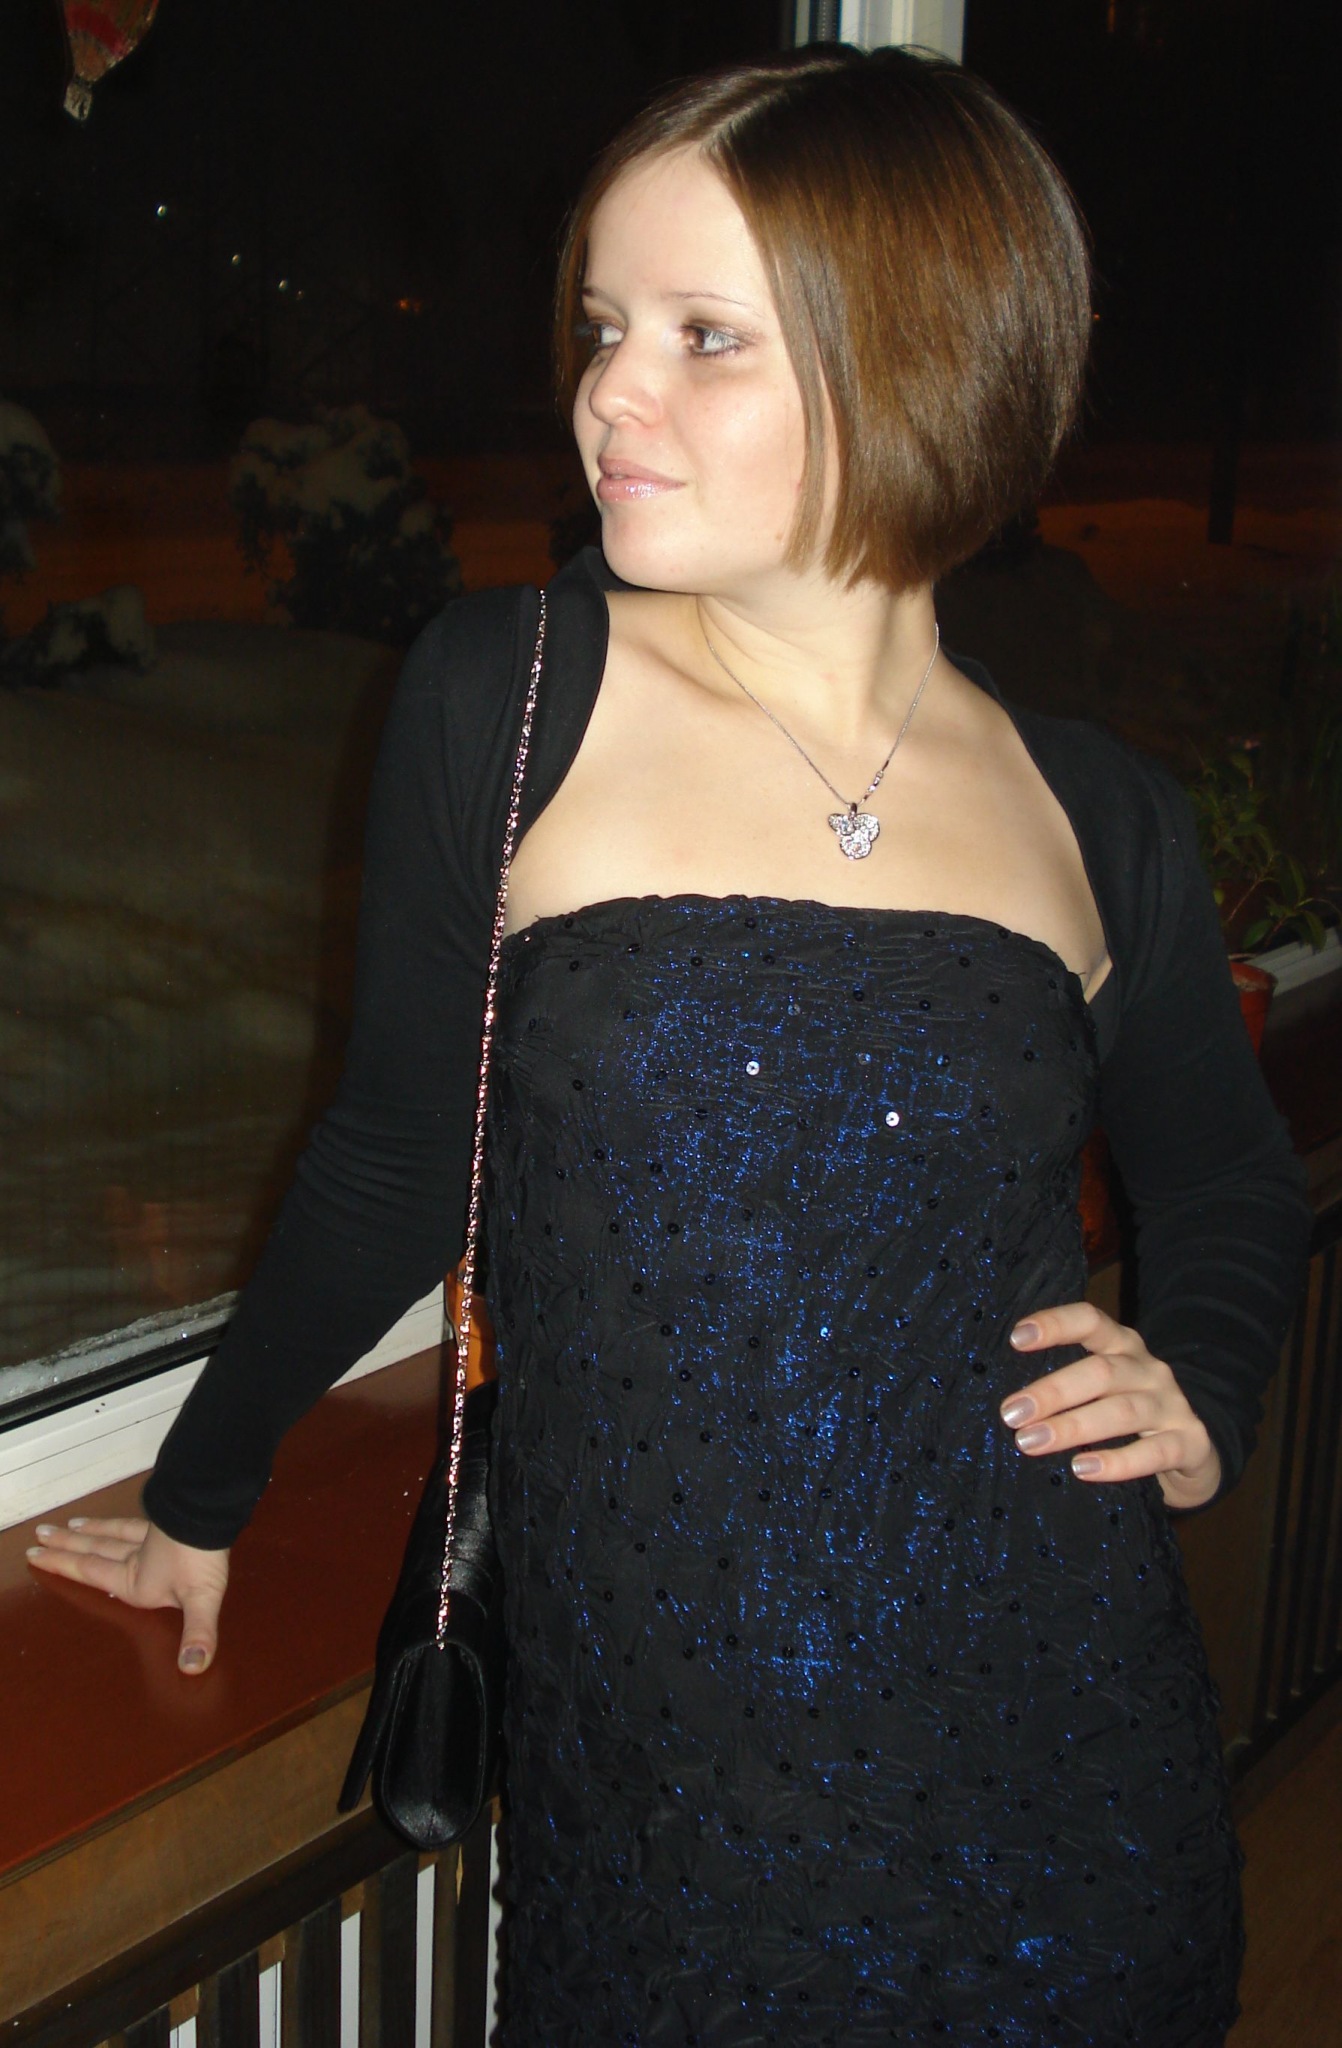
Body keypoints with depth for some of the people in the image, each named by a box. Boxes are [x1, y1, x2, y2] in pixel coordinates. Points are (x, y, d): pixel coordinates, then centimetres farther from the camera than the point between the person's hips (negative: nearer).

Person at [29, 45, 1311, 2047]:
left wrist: (1202, 1387, 0)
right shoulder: (507, 699, -7)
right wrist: (203, 1491, 13)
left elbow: (1230, 1179, 18)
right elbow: (398, 1162, 4)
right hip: (649, 1793, -1)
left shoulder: (1098, 820, -1)